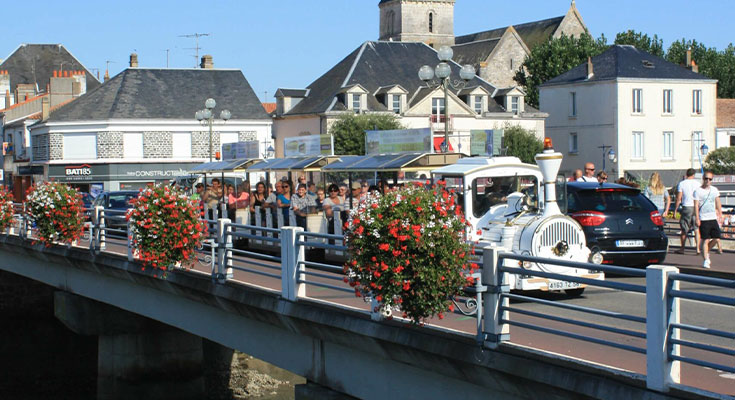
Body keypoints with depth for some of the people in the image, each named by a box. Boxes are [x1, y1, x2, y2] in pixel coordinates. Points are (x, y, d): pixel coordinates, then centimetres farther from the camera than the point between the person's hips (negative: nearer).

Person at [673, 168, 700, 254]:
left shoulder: (681, 184, -2)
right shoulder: (697, 184, 3)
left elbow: (678, 199, -4)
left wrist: (675, 210, 2)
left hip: (686, 208, -1)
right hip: (696, 207, 1)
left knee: (684, 230, 7)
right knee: (697, 229, 3)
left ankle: (682, 249, 13)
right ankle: (698, 248, -4)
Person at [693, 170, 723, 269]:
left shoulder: (714, 190, 11)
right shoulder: (698, 191, -3)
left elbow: (718, 203, 18)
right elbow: (696, 205, -7)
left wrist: (720, 215, 12)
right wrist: (697, 218, -13)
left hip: (713, 218, 5)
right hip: (703, 219, -5)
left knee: (716, 239, 1)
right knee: (705, 240, -6)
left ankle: (706, 252, 26)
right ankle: (706, 260, 0)